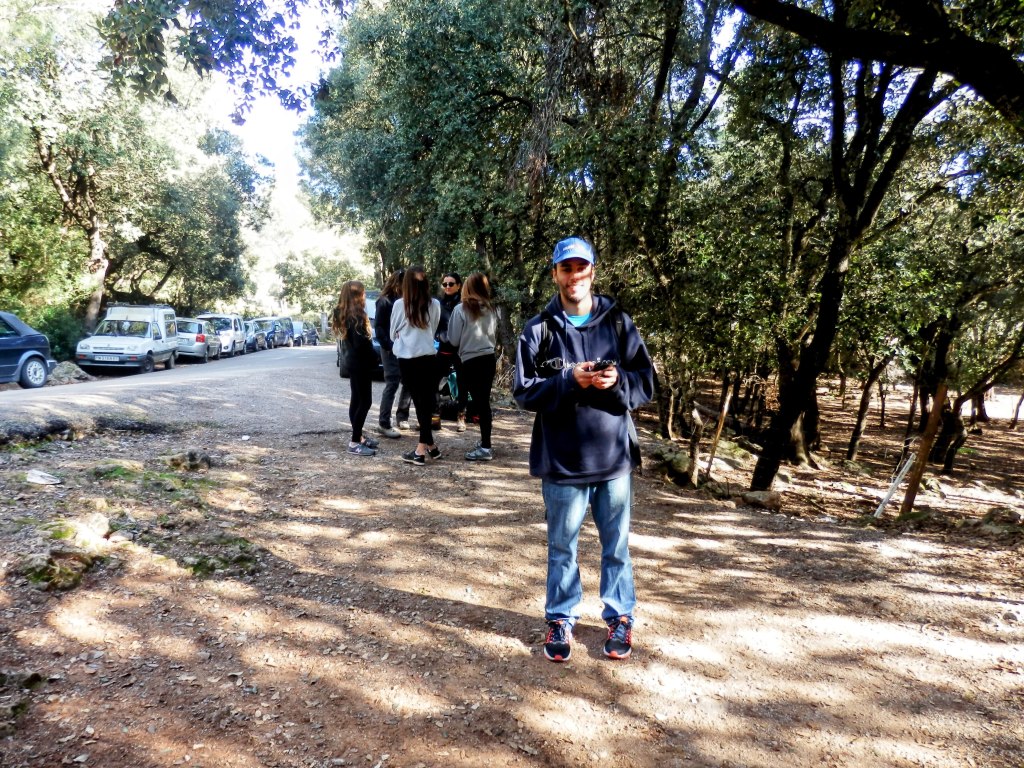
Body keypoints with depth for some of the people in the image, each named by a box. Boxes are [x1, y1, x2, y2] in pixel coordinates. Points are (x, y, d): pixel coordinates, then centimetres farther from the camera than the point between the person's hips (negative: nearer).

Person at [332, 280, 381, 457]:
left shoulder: (343, 314, 10)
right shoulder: (356, 316, -20)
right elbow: (361, 343, -24)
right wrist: (373, 357, -9)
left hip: (352, 361, 10)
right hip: (361, 363, -10)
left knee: (356, 399, 14)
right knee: (365, 401, -6)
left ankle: (358, 436, 22)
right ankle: (355, 442, -5)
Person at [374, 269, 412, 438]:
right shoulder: (384, 301, -4)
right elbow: (378, 326, -7)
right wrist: (387, 345, -15)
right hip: (391, 349, -6)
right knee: (392, 384, -9)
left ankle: (402, 416, 22)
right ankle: (383, 423, -5)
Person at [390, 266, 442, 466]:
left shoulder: (399, 304, -7)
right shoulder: (434, 305, -3)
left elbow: (393, 333, 7)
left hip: (407, 358, -2)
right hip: (428, 357, 2)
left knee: (419, 401, 4)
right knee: (426, 401, 9)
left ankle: (429, 446, 5)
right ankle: (425, 446, 8)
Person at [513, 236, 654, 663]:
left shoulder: (619, 323, 3)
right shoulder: (539, 330, -1)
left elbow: (647, 382, 3)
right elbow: (524, 390, -4)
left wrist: (618, 381, -17)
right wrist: (569, 381, -19)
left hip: (614, 456, 1)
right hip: (562, 460, -1)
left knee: (616, 545, 14)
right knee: (562, 546, 13)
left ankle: (620, 617, 32)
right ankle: (561, 619, 30)